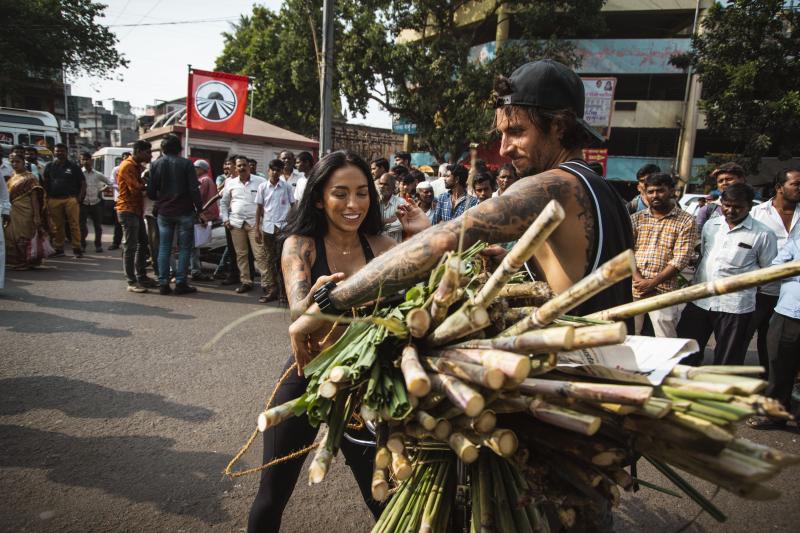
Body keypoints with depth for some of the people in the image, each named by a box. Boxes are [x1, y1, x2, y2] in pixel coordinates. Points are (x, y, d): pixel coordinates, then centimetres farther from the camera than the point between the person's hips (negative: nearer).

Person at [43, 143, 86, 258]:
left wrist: (80, 196, -4)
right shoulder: (50, 166, 15)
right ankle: (58, 249, 11)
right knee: (57, 226, 5)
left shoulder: (73, 166, 8)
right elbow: (45, 183, 17)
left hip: (71, 199, -2)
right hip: (54, 200, 2)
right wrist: (47, 197, 6)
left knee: (74, 224, -6)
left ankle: (77, 249, -3)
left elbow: (83, 182, 7)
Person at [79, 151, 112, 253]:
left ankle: (98, 245, 19)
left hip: (96, 203, 2)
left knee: (98, 226, 7)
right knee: (82, 226, 1)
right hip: (84, 204, -2)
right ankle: (82, 245, 12)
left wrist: (103, 189, 7)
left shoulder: (97, 175, 4)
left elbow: (109, 182, 16)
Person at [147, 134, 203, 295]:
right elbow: (194, 189, -11)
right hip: (184, 212, -3)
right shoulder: (186, 164, -6)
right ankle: (181, 283, 2)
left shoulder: (156, 164, 4)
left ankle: (163, 283, 9)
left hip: (164, 212, 3)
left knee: (164, 247, 9)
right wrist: (199, 208, -3)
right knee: (184, 248, 4)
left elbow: (151, 192, 2)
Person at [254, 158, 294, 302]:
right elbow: (259, 208, 7)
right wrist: (257, 230, 4)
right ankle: (272, 289, 14)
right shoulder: (263, 187, 5)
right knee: (270, 260, 7)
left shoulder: (287, 187, 1)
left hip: (283, 227, -2)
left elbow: (293, 206, 4)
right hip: (267, 227, 2)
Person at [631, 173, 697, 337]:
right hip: (633, 290, 3)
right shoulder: (636, 218, 11)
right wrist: (638, 279, -11)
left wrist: (653, 282, -13)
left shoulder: (686, 221, 2)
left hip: (663, 292, -3)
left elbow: (681, 259, -6)